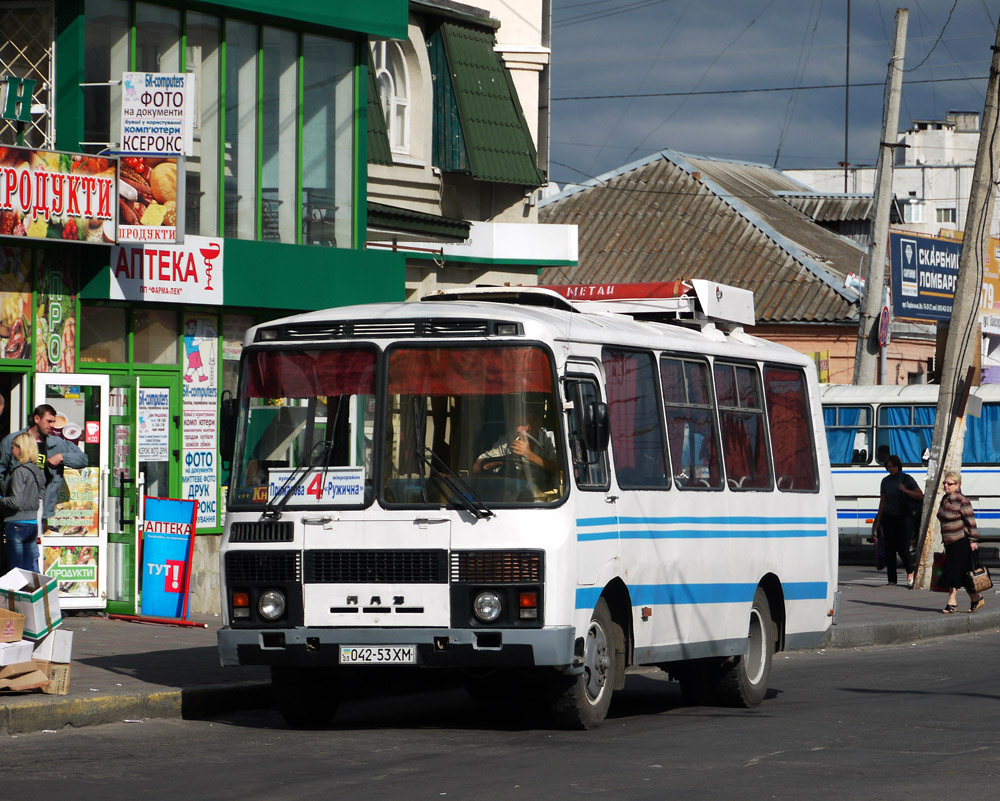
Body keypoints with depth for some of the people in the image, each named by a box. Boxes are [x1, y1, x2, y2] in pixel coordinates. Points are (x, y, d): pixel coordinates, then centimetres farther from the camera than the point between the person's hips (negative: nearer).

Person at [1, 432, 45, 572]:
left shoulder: (19, 472, -14)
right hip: (33, 524, 8)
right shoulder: (38, 472, 9)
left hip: (17, 524, -8)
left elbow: (15, 502, -19)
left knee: (16, 569, -3)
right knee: (32, 569, 10)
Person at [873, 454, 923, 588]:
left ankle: (910, 573, 17)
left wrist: (905, 490, -15)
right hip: (889, 518, 3)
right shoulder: (886, 481, 10)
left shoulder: (907, 479, 0)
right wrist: (878, 520, 15)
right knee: (890, 549, -1)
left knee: (902, 548, -9)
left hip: (904, 518, -3)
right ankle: (891, 580, 3)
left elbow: (920, 495, -1)